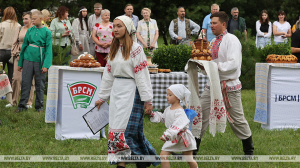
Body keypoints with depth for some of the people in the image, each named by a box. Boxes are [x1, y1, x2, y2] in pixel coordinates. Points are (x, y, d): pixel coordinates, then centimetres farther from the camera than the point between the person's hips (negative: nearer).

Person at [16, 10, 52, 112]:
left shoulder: (47, 32, -2)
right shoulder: (30, 30, 7)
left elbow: (48, 49, -6)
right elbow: (24, 46, 11)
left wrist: (46, 65, -15)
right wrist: (20, 63, 10)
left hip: (39, 61, -3)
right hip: (28, 59, 3)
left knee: (40, 84, 5)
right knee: (25, 83, 2)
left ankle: (39, 106, 15)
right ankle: (22, 105, 8)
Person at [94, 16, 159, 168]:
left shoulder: (135, 49, -8)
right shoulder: (113, 49, 13)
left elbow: (142, 75, -12)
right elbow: (108, 75, 18)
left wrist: (147, 100, -15)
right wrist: (102, 97, 18)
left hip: (131, 92, -7)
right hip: (116, 91, 7)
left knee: (128, 127, -10)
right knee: (116, 128, 3)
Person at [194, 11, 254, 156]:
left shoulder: (231, 40, -11)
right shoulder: (214, 42, 14)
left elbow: (234, 64, -22)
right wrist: (203, 65, 0)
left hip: (229, 86, -7)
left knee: (237, 119, 2)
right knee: (200, 115, 0)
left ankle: (249, 150, 20)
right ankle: (192, 150, 5)